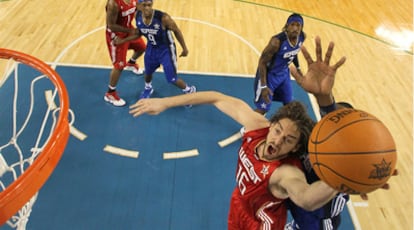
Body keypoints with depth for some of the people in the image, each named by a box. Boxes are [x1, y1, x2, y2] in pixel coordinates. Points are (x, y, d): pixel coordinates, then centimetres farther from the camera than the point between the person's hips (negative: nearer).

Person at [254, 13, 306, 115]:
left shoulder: (302, 37, -12)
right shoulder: (277, 41, -34)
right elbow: (262, 62, -25)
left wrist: (298, 68, 18)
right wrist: (263, 86, -27)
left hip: (284, 73, 7)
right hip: (269, 74, -7)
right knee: (262, 109, -1)